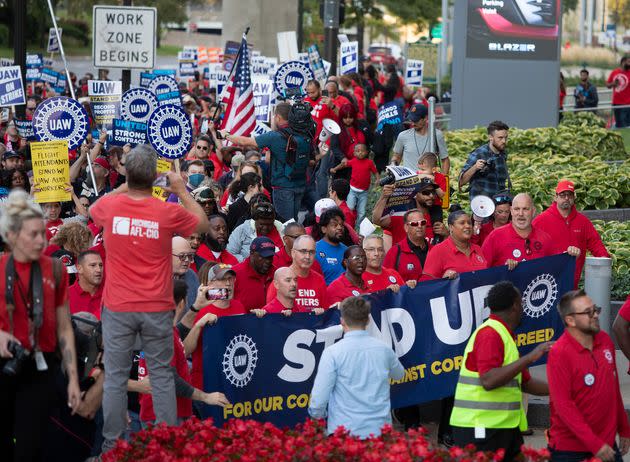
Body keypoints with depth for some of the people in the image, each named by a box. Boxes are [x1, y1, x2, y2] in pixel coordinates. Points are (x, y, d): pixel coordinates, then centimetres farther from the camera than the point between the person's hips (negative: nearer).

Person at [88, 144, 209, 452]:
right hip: (157, 309, 0)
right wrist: (182, 191, 16)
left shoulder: (109, 206, -6)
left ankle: (112, 443, 6)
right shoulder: (169, 213, -9)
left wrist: (125, 188, 23)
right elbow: (203, 224, 11)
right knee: (162, 375, 8)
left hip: (118, 309, 0)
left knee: (115, 377, 4)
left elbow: (93, 210, 21)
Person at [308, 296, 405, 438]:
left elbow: (319, 397, -12)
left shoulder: (332, 353, -10)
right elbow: (399, 375, 25)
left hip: (343, 431, -3)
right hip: (379, 430, 3)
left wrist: (317, 416, 8)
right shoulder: (384, 349, 2)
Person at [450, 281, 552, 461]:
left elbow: (525, 383, 26)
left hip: (504, 427, 10)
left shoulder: (503, 336, 19)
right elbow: (489, 381, -26)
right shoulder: (490, 334, -13)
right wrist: (530, 357, -24)